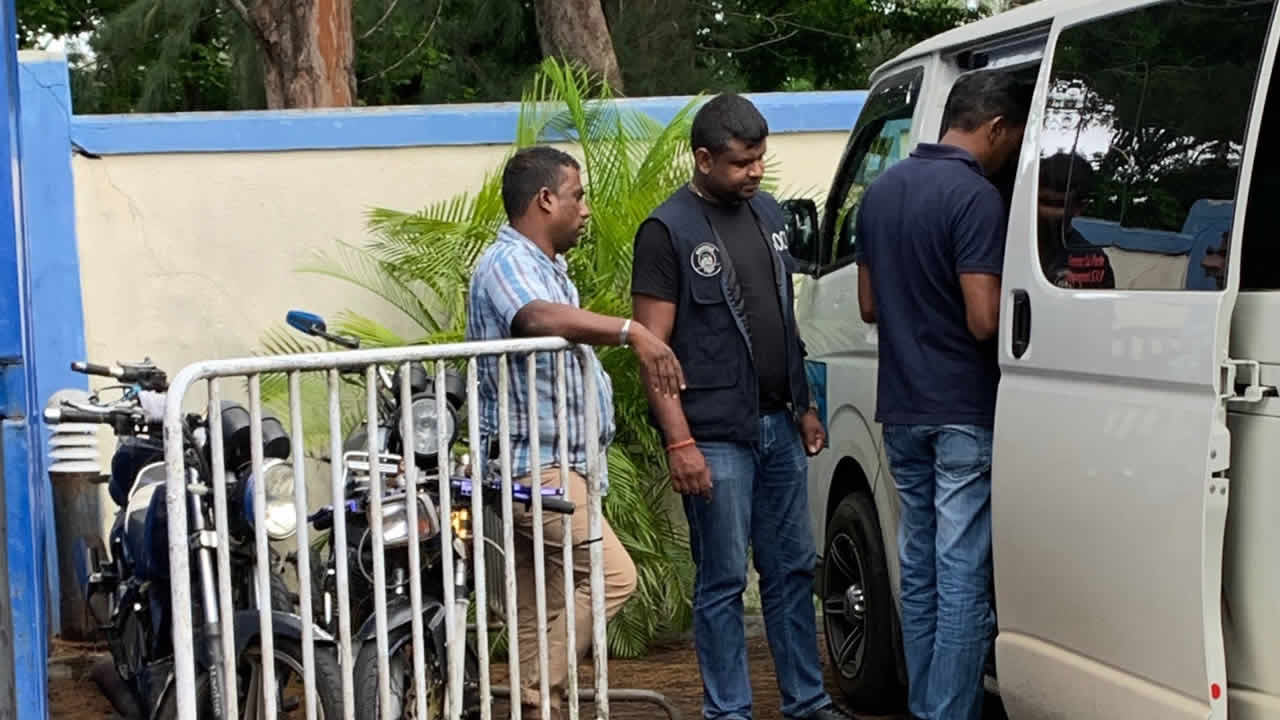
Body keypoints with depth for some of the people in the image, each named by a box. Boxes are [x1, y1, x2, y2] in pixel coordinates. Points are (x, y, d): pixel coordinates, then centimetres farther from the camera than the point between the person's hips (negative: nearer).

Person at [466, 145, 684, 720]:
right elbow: (540, 317, -36)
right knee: (612, 574, -17)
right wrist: (630, 330, -46)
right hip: (534, 465, -11)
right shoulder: (507, 264, -14)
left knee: (546, 610, 10)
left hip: (554, 465, 11)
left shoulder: (548, 267, 20)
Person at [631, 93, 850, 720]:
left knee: (792, 570, 12)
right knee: (723, 582, 1)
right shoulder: (668, 231, -9)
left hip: (780, 428, 7)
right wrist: (679, 442, -18)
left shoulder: (767, 211, 12)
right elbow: (653, 345, -12)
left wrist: (804, 407, 17)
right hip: (716, 438, -7)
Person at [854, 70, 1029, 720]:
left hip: (901, 409, 8)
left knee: (919, 569, 15)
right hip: (964, 411, -8)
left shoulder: (881, 191, 10)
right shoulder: (975, 197, -16)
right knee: (963, 580, -3)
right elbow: (984, 320, -20)